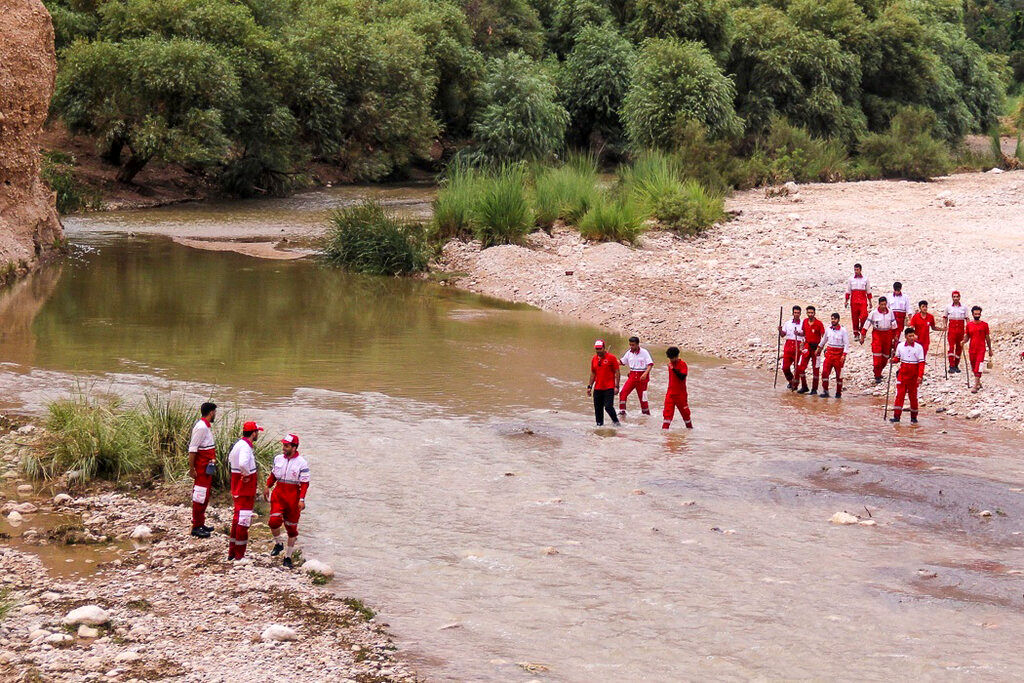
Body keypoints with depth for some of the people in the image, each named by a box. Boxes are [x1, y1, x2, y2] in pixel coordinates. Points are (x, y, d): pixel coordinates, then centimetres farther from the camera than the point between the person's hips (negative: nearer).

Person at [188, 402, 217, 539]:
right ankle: (196, 527, -1)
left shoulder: (207, 426, 12)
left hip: (207, 467, 10)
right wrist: (191, 469, -20)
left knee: (205, 496, 16)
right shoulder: (201, 427, -19)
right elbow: (192, 450, -21)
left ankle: (201, 524, 24)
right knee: (200, 496, -6)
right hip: (202, 467, -10)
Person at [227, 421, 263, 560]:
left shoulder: (238, 444, 10)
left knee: (237, 519, 18)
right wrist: (247, 474, -24)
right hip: (245, 490, -10)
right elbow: (243, 464, -42)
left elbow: (230, 459, 28)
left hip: (237, 489, 10)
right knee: (243, 521, -4)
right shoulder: (246, 447, -22)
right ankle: (239, 556, 0)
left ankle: (232, 552, 26)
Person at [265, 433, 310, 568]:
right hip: (278, 494, 3)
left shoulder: (302, 463, -9)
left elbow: (305, 483, -9)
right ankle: (278, 544, 12)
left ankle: (288, 557, 17)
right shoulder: (278, 459, 6)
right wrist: (268, 487, 19)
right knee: (274, 521, -17)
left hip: (293, 497, -3)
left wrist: (302, 499, -17)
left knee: (291, 527, 6)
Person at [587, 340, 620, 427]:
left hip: (609, 388, -5)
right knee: (598, 408, 6)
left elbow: (616, 373, -5)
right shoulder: (594, 359, 11)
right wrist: (589, 386, 15)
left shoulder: (611, 358, -5)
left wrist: (616, 386, -11)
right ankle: (599, 424, 17)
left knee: (608, 407, -13)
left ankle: (616, 421, 6)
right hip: (598, 388, 5)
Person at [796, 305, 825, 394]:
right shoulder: (805, 322, 6)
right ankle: (804, 387, 12)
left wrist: (819, 348, -18)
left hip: (815, 347, -5)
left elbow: (824, 337, -11)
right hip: (807, 346, 5)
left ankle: (814, 389, 11)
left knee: (815, 369, 1)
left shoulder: (819, 323, -10)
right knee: (800, 367, -2)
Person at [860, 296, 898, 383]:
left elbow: (894, 325, 14)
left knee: (885, 356, 9)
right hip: (877, 334, -4)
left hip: (887, 334, 4)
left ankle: (878, 372, 27)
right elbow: (867, 324, -4)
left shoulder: (890, 312, 2)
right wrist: (862, 336, -4)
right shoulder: (873, 313, -9)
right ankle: (877, 376, -7)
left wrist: (895, 336, 18)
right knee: (877, 355, -12)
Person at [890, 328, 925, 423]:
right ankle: (896, 416, -8)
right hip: (902, 373, 1)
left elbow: (921, 362, -4)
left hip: (914, 375, -1)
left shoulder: (919, 347, -4)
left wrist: (920, 376, -11)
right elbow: (897, 358, 15)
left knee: (913, 396, 7)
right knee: (899, 394, -7)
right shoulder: (900, 346, 3)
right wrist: (893, 360, -9)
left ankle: (914, 417, 19)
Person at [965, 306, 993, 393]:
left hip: (981, 349, -4)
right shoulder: (969, 325, 5)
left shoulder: (984, 325, -1)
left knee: (978, 367, -14)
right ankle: (978, 383, 32)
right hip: (971, 349, 4)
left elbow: (987, 337, 5)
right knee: (973, 367, 12)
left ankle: (975, 387, -20)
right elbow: (967, 337, 11)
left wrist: (990, 349, 8)